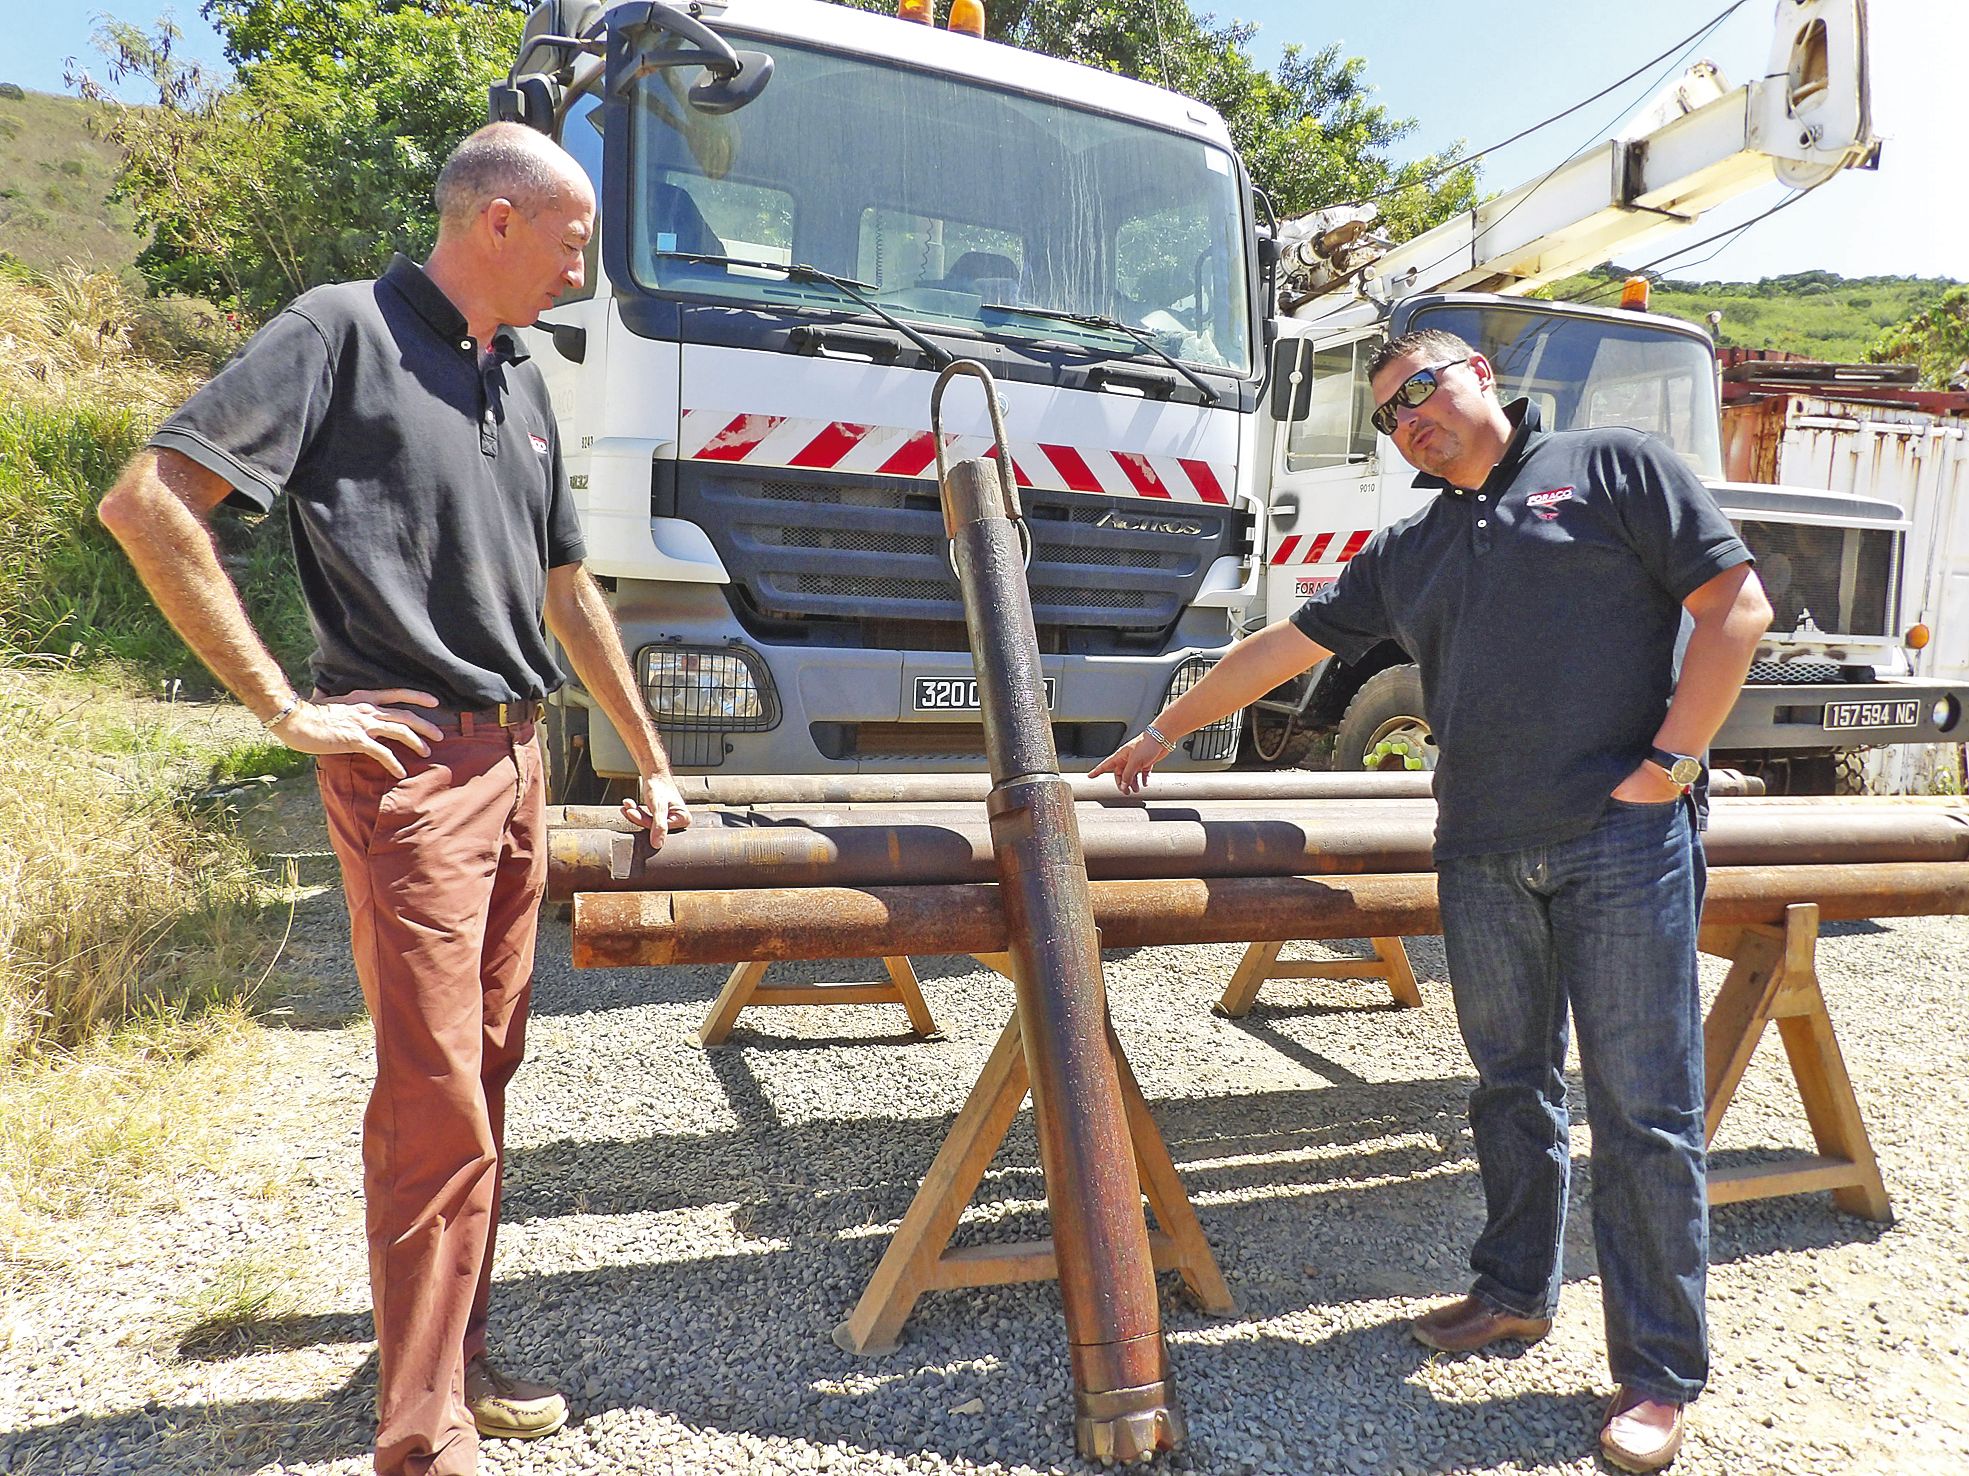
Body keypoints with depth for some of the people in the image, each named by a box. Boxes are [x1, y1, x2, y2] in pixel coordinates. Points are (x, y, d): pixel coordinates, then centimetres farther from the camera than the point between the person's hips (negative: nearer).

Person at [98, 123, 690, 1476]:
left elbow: (567, 589, 22)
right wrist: (285, 708, -13)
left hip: (518, 758, 8)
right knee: (435, 1090, -6)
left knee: (486, 1073, 13)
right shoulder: (342, 330, -5)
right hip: (410, 759, -7)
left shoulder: (521, 380, 17)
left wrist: (650, 761, 22)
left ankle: (457, 1359, 28)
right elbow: (149, 502, -11)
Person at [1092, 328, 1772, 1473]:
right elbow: (1286, 646, 21)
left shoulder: (1614, 466, 4)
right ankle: (1516, 1293, 30)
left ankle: (1660, 1374, 11)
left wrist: (1668, 760, -10)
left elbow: (1737, 606, -2)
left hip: (1623, 840, -5)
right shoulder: (1408, 552, 19)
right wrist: (1163, 733, 23)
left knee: (1643, 1109, 0)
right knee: (1512, 1087, 14)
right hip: (1482, 854, 5)